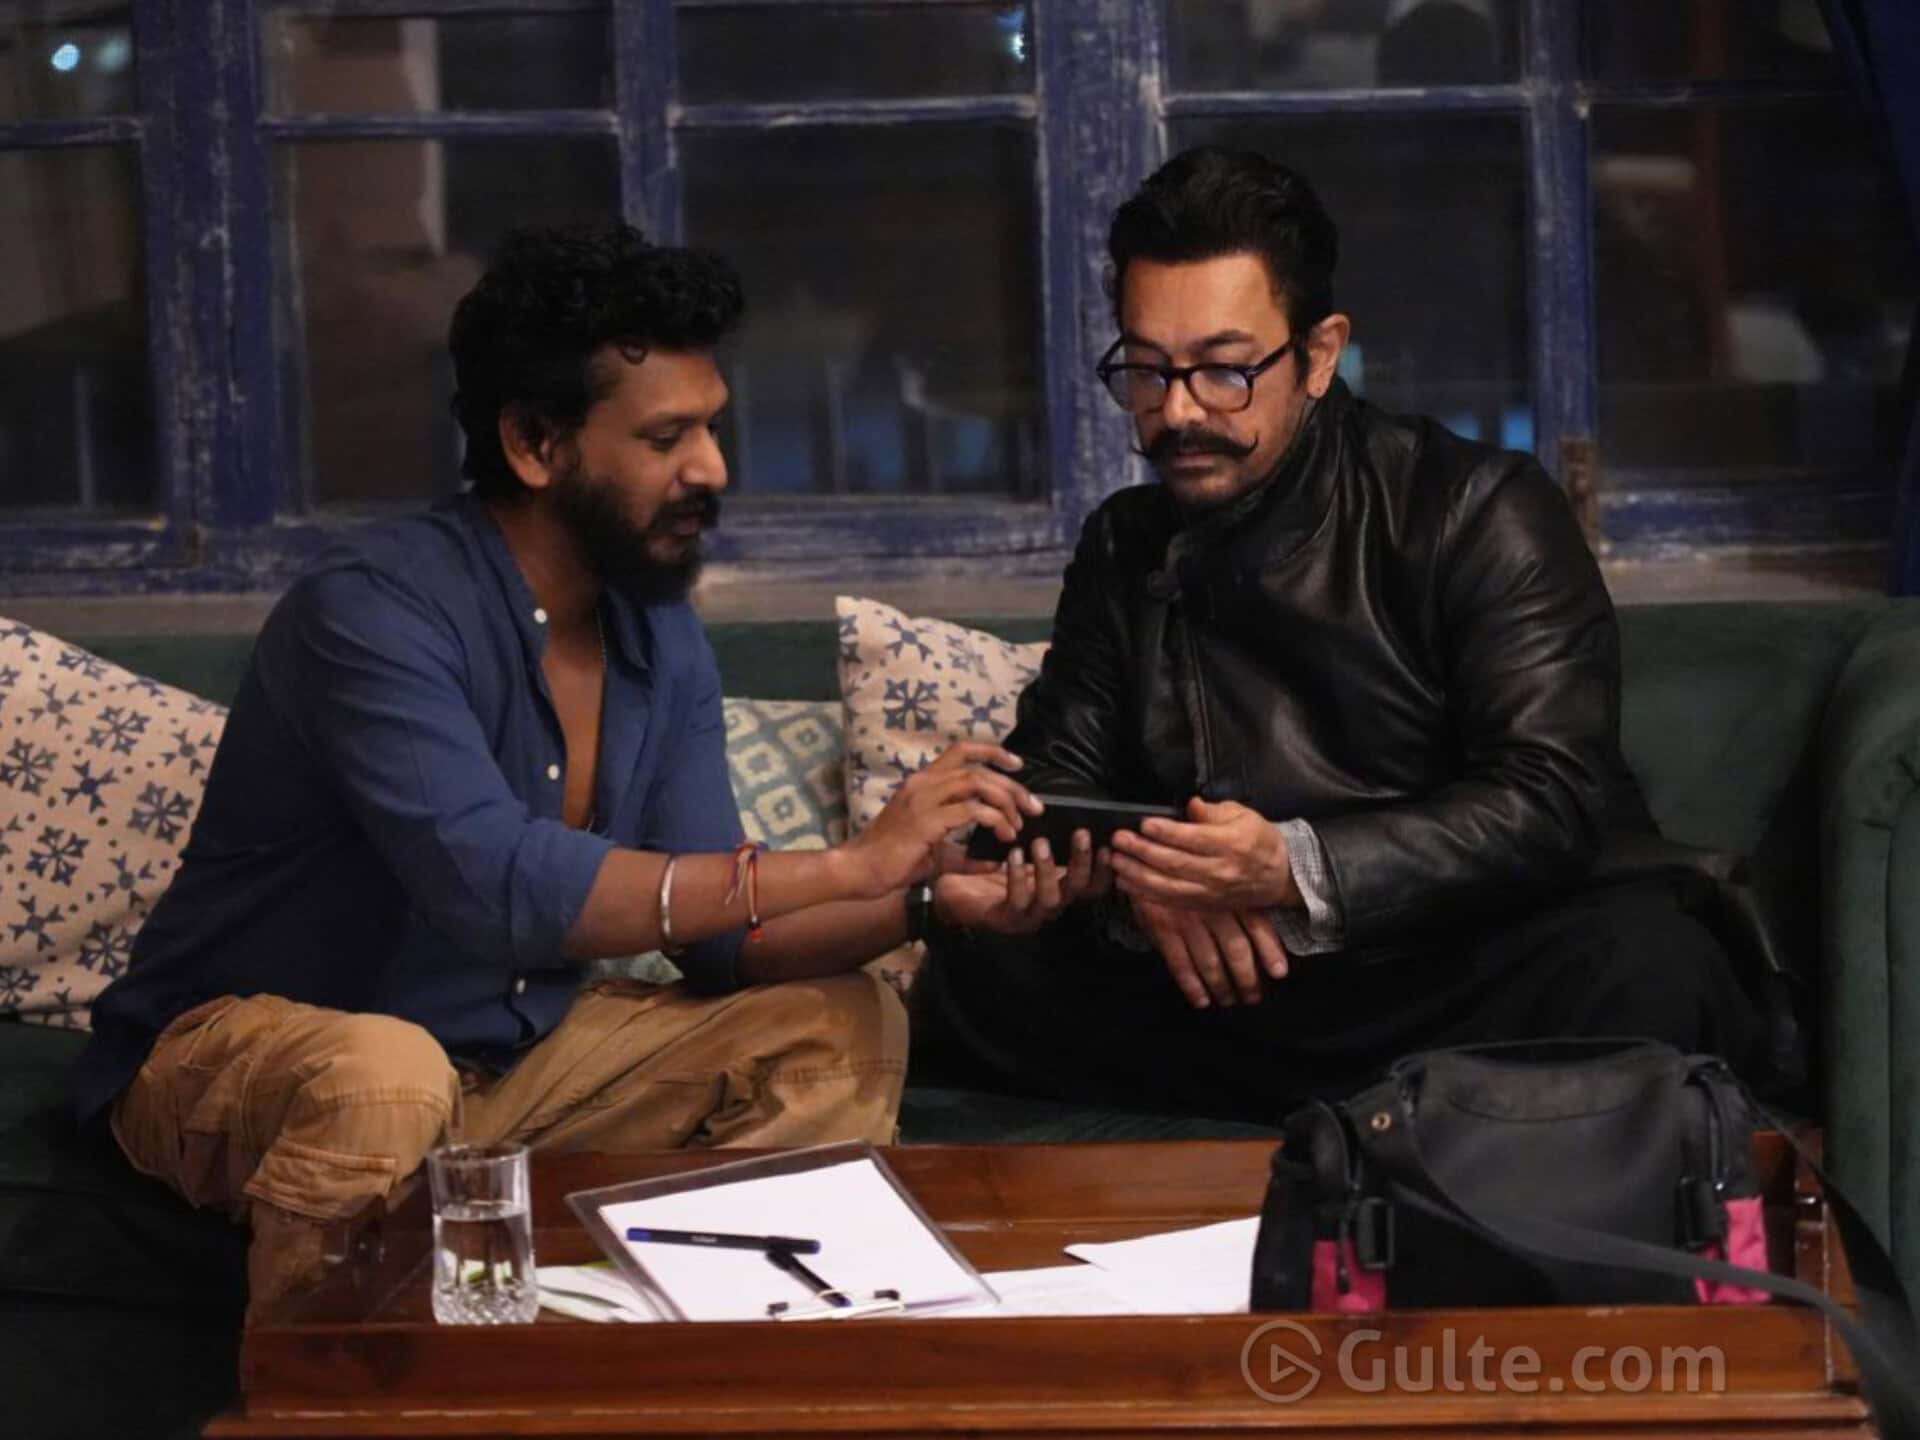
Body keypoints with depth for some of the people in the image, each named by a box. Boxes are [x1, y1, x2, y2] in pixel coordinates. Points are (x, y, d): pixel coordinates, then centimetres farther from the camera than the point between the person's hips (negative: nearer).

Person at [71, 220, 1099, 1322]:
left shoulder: (662, 640, 1)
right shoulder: (372, 610, -24)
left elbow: (720, 930, -1)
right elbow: (497, 888, -37)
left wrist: (929, 899, -21)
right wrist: (852, 866, -37)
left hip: (514, 1049, 7)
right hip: (239, 1053, -7)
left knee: (845, 1026, -3)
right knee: (385, 1077, -40)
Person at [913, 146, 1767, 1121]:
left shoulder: (1479, 512, -2)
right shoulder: (1126, 547, 15)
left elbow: (1551, 799, -11)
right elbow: (1052, 773, 14)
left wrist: (1299, 869, -25)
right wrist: (1136, 878, -11)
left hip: (1473, 959, -5)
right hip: (1238, 975, 5)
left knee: (1643, 962, -37)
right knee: (975, 971, -21)